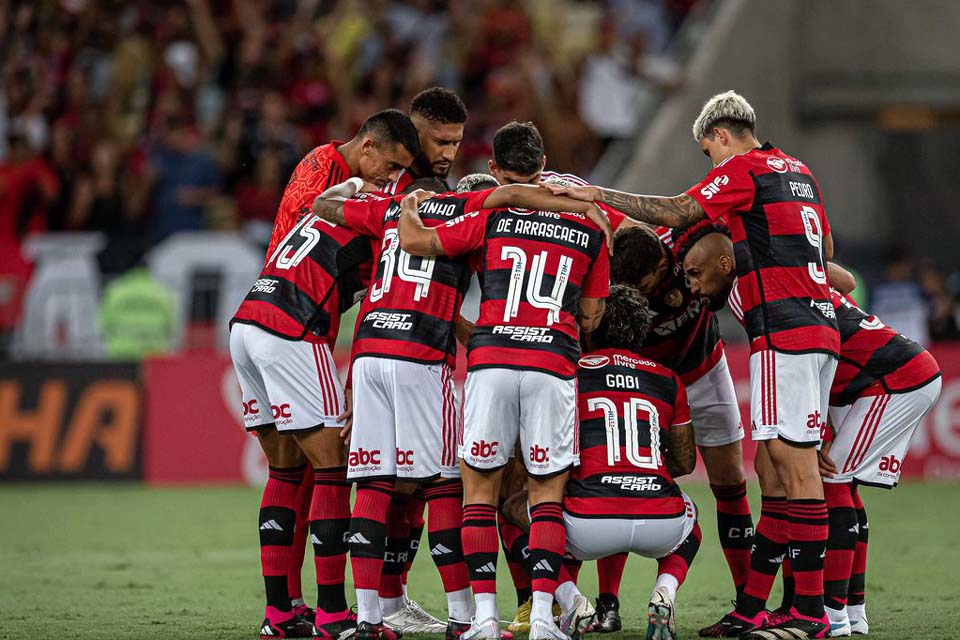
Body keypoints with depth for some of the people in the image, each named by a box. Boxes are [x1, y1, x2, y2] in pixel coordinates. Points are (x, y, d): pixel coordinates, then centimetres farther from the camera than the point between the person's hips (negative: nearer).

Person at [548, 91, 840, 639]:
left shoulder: (744, 168, -5)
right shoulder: (797, 171, 20)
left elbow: (679, 212, -12)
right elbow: (827, 246, 28)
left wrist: (597, 195, -8)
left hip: (785, 330, -9)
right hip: (818, 323, 9)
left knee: (794, 463, -9)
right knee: (776, 466, 8)